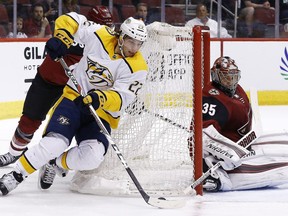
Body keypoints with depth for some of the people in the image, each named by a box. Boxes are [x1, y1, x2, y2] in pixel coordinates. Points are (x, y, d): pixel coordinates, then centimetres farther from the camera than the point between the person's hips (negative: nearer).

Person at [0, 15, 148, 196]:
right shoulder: (100, 35, -7)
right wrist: (61, 39, -13)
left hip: (103, 113, 1)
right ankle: (17, 174, -7)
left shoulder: (138, 67, -10)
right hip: (74, 98, -1)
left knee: (92, 157, -25)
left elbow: (120, 99, -18)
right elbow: (67, 21, 5)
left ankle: (55, 164, 5)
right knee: (55, 143, -25)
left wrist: (101, 98, -38)